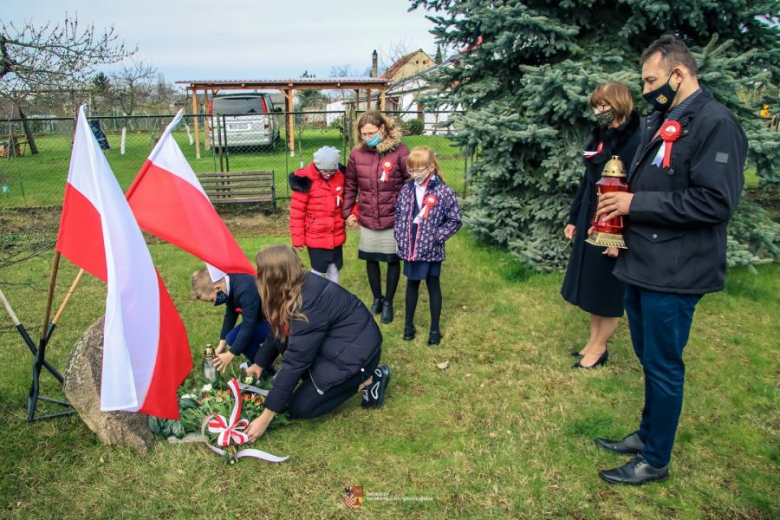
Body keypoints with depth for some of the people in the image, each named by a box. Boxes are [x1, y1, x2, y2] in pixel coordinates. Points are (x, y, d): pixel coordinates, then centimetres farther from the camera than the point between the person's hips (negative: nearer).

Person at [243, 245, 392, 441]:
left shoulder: (309, 305, -30)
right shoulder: (298, 287, -4)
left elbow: (295, 361, -28)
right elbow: (277, 334, 12)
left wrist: (266, 417, -22)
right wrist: (259, 364, 21)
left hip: (357, 350, -9)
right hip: (336, 342, 9)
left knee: (298, 408, -6)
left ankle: (367, 381, 1)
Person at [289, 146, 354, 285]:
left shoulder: (340, 175, -2)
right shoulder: (306, 180, -16)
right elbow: (297, 212, -11)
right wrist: (298, 239, -10)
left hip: (336, 236, 5)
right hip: (316, 237, -5)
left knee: (334, 269, 16)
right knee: (318, 271, 4)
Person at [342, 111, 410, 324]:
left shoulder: (399, 151, -12)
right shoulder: (357, 153, -3)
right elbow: (350, 185, 7)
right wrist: (347, 212, 3)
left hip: (393, 219, -3)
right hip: (367, 219, 3)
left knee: (393, 260, 10)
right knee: (371, 259, 14)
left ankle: (388, 302, 28)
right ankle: (377, 298, 35)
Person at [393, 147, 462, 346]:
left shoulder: (444, 192, -13)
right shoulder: (407, 188, 1)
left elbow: (454, 221, -7)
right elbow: (398, 214, 11)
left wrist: (436, 237, -13)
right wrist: (399, 236, 2)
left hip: (430, 249, -4)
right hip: (409, 248, 4)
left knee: (433, 286, 11)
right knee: (412, 285, 17)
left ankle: (435, 329, 24)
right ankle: (409, 324, 32)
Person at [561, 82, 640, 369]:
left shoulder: (636, 141, -15)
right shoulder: (598, 137, 8)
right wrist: (573, 218, 15)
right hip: (589, 223, 8)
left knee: (608, 291, 5)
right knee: (590, 286, 15)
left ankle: (599, 349, 20)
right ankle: (593, 341, 30)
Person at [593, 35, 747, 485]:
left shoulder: (716, 124, -15)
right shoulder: (658, 123, 13)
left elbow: (716, 201, -23)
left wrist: (636, 204, -20)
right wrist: (621, 201, 4)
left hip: (673, 273, -8)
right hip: (642, 264, 9)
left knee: (663, 366, 4)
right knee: (649, 359, 20)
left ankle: (656, 461, 23)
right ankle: (647, 435, 39)